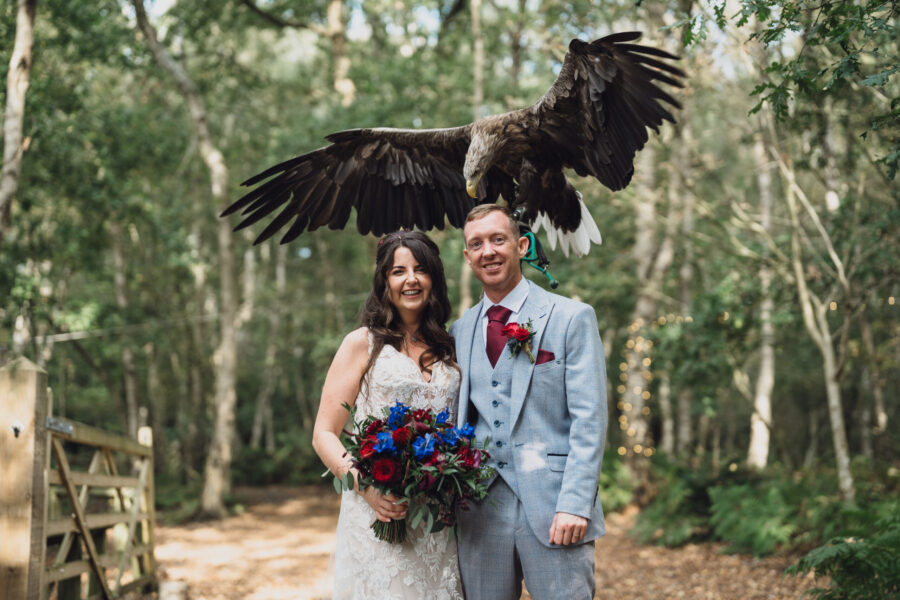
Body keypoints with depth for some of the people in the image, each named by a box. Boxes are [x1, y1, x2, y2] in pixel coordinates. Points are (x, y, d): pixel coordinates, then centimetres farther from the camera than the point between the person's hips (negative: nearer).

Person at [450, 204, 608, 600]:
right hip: (480, 510, 4)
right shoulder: (460, 331, 13)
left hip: (552, 509, -4)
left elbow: (589, 420, -7)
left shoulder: (571, 318, -1)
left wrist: (575, 504, -15)